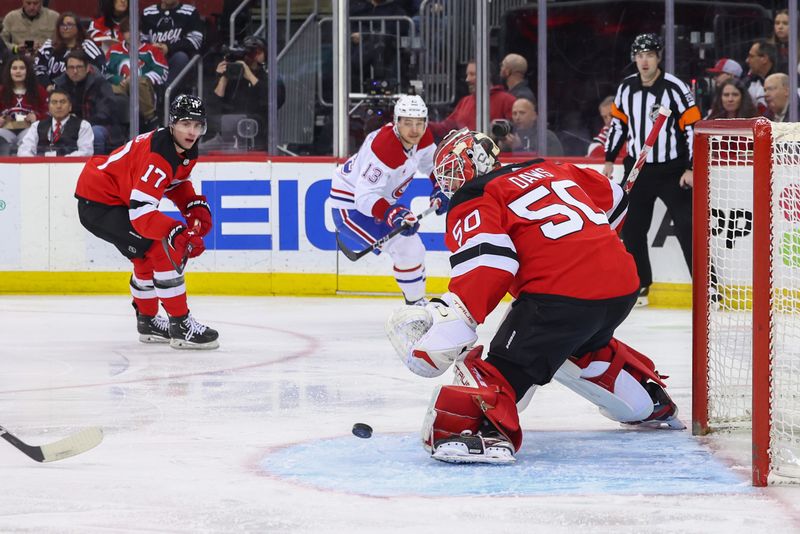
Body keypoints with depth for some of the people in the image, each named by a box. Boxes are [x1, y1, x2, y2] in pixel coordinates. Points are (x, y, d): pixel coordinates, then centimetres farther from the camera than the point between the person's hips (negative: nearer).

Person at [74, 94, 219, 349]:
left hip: (116, 198, 10)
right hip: (97, 202, -10)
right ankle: (181, 326, -12)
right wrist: (176, 233, -46)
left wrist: (194, 206, 2)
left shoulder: (187, 150, 0)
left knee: (147, 257, 21)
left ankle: (148, 321, 40)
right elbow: (140, 211, -36)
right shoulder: (158, 154, -30)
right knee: (162, 249, -17)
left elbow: (178, 182, 21)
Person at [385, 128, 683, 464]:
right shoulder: (548, 171, 24)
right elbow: (612, 199, 33)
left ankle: (486, 429, -36)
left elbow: (487, 262, -16)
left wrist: (450, 318, -23)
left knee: (509, 364, -9)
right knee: (585, 347, 36)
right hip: (623, 286, 8)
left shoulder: (473, 202, 2)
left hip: (563, 294, -8)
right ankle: (651, 403, 48)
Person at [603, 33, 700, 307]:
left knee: (687, 229, -10)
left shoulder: (676, 89, -14)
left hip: (672, 170, -5)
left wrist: (691, 168, -16)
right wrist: (609, 160, 15)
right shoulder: (626, 89, 2)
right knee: (631, 229, 7)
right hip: (638, 169, 5)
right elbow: (618, 122, 15)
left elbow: (693, 128, -13)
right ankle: (639, 286, 19)